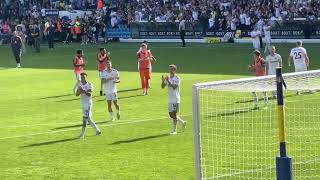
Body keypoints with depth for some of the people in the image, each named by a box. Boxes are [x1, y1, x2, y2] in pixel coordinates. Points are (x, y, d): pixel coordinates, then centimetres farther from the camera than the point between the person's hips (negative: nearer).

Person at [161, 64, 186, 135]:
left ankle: (174, 130, -2)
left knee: (174, 114, -8)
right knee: (171, 115, 11)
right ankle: (183, 122, 31)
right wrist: (163, 81, -10)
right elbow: (163, 87, 7)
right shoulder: (168, 78, 10)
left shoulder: (177, 78, -9)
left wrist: (168, 81, -27)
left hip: (176, 99, -7)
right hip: (170, 100, 7)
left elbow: (174, 87, -22)